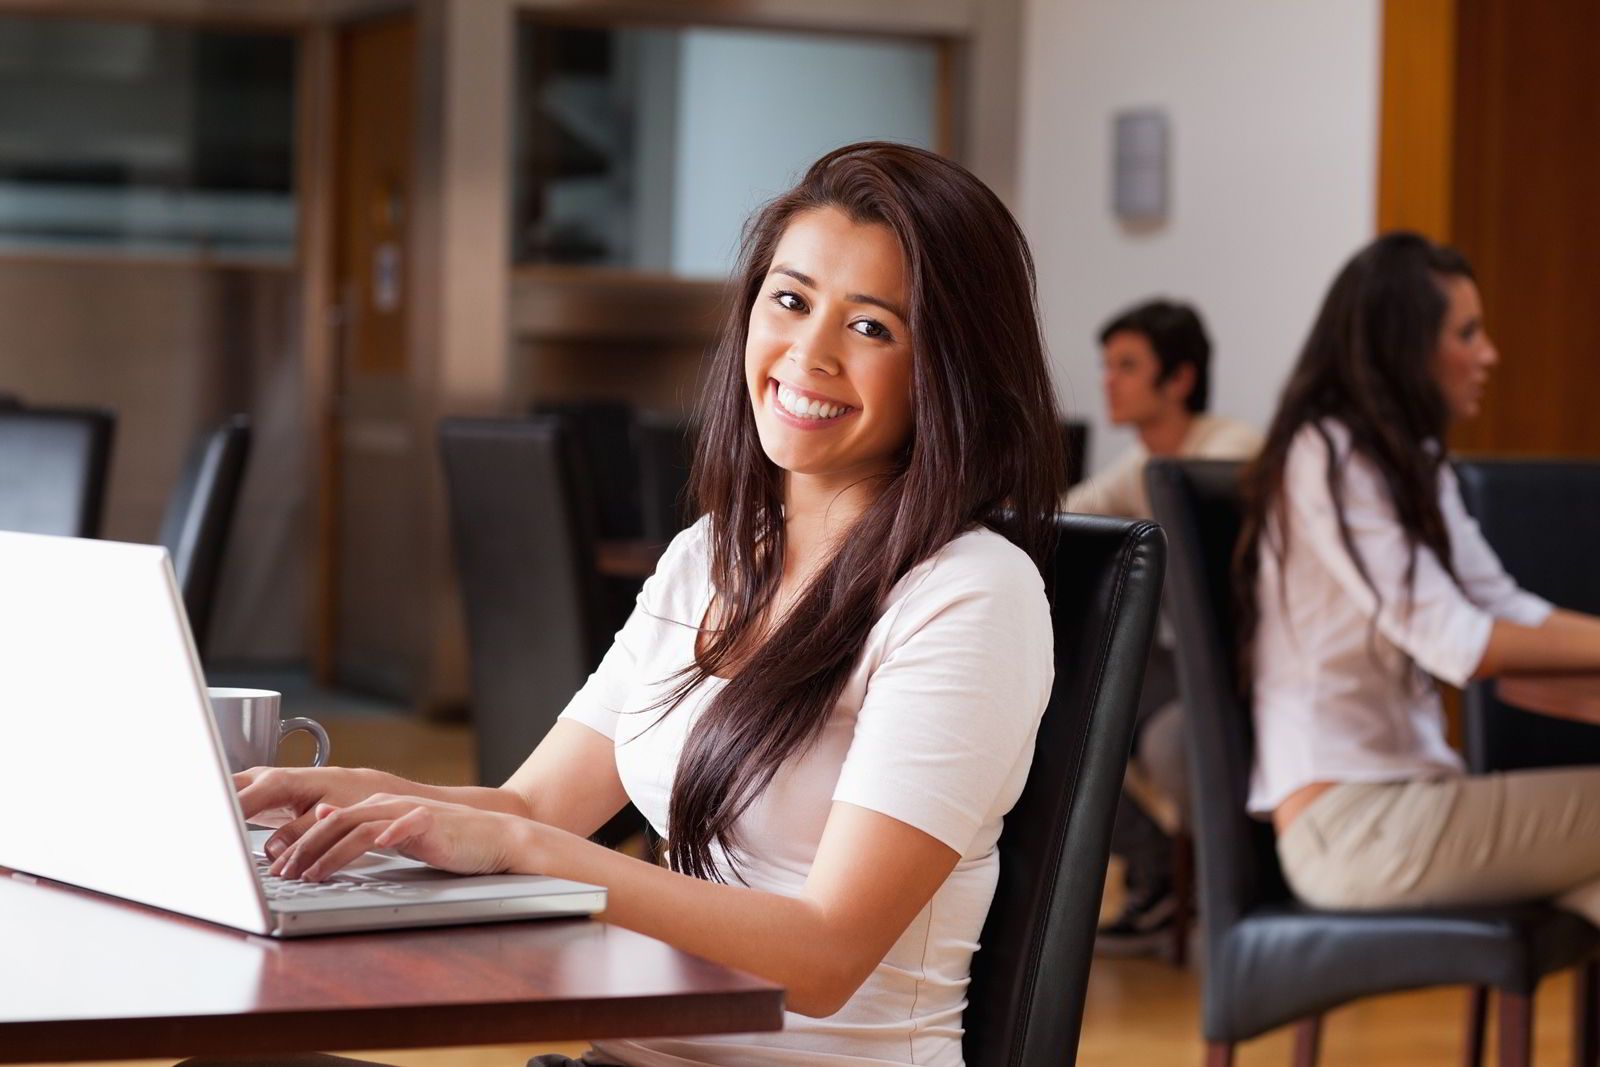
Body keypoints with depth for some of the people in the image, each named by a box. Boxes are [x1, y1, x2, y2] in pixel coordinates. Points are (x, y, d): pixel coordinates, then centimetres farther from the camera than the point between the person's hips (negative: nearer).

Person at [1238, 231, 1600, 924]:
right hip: (1346, 825, -8)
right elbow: (1458, 645, -15)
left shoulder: (1414, 464, 18)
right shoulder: (1325, 458, -11)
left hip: (1408, 795, 8)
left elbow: (1502, 608, 14)